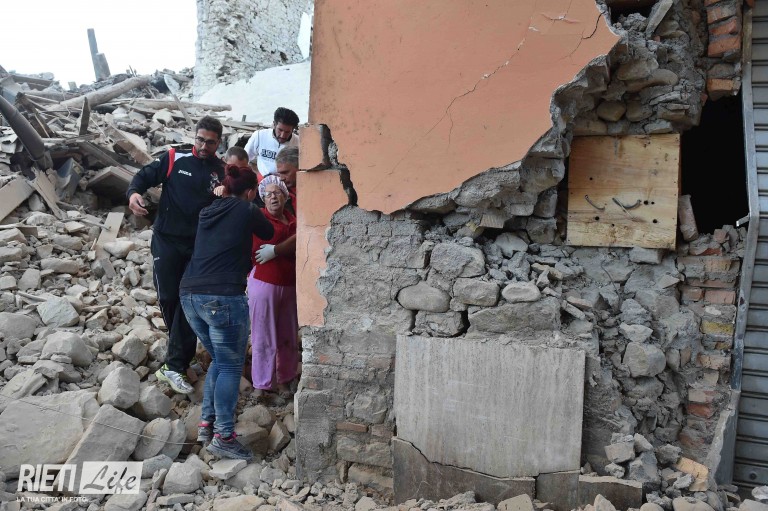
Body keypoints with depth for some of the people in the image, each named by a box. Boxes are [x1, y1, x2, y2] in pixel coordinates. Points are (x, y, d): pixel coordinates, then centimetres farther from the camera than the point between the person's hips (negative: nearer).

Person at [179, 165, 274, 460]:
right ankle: (223, 437, 1)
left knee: (219, 360, 21)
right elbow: (269, 233, 19)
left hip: (190, 294, 7)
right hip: (224, 297, -7)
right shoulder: (247, 211, 1)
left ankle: (206, 424, 22)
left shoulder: (207, 212, 18)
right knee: (231, 367, 2)